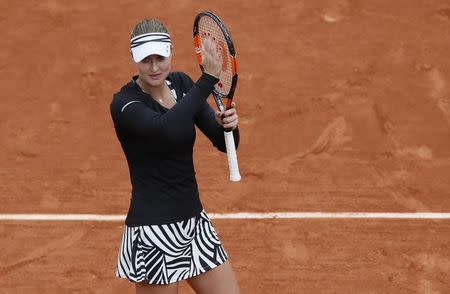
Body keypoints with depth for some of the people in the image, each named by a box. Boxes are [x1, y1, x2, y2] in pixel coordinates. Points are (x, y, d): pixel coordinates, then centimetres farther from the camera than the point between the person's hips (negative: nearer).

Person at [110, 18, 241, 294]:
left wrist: (229, 124, -18)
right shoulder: (125, 103, -15)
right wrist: (209, 77, -35)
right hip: (153, 231, -6)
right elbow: (166, 128, -36)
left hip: (194, 222, 7)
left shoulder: (182, 84, 4)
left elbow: (224, 143, 5)